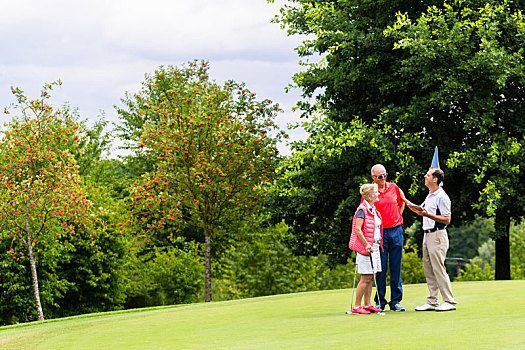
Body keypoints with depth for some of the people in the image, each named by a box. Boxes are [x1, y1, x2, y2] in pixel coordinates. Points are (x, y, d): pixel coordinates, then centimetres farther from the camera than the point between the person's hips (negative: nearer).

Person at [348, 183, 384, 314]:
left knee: (371, 278, 9)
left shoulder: (373, 210, 15)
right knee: (366, 278, -8)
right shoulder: (362, 209, -12)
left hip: (374, 247, 9)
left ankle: (367, 305, 14)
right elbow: (357, 229, -17)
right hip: (366, 248, -9)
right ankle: (356, 306, -4)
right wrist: (366, 245, -20)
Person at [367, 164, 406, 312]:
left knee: (396, 267, 4)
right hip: (379, 232, -3)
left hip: (396, 231, 3)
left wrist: (397, 218, 14)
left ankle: (395, 301, 9)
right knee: (381, 268, -2)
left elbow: (401, 204, 24)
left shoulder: (394, 188, 7)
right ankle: (380, 302, 5)